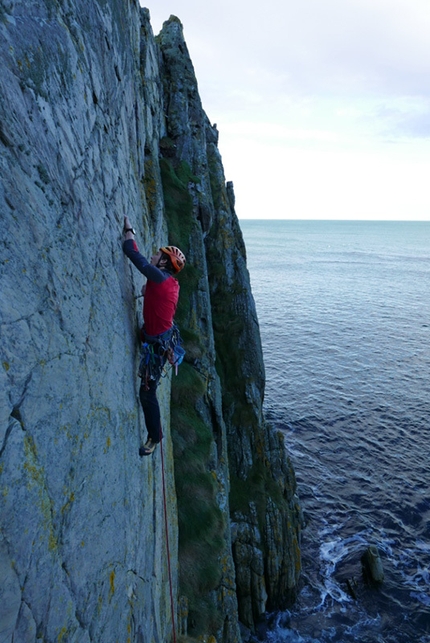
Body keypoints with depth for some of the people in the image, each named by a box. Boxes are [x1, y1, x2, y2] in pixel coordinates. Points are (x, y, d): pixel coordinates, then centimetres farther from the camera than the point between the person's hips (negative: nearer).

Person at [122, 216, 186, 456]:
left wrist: (129, 229, -5)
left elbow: (133, 253, -19)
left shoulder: (159, 277, -20)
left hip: (157, 343, -10)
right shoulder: (171, 283, 8)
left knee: (147, 391, 1)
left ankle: (155, 436, 16)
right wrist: (148, 292, 11)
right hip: (163, 337, 10)